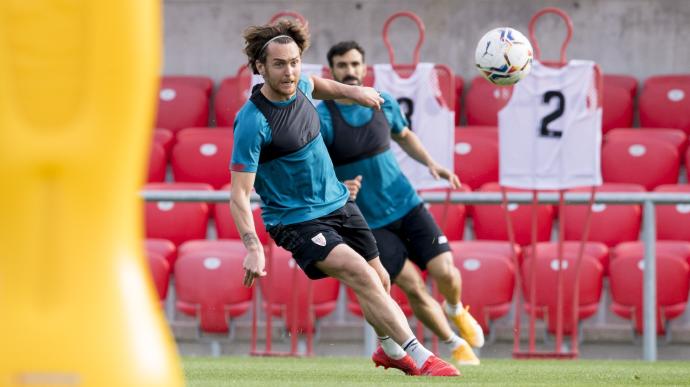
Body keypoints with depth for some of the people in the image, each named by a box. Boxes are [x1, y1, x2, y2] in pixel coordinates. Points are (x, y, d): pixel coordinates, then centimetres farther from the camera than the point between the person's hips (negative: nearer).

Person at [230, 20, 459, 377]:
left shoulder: (299, 87, -5)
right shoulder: (252, 122, -26)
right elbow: (239, 192, -26)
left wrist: (350, 91, 20)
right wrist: (252, 247, -35)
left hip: (339, 202, 8)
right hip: (296, 221, -8)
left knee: (380, 281, 16)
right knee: (361, 274, -24)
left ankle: (392, 351, 43)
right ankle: (421, 358, -23)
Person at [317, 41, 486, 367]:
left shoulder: (384, 104, 0)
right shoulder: (321, 118, -15)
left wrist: (430, 163, 6)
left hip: (406, 205, 3)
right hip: (368, 222, -3)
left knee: (444, 271, -9)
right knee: (413, 287, -12)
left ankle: (455, 310, 27)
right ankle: (455, 345, 10)